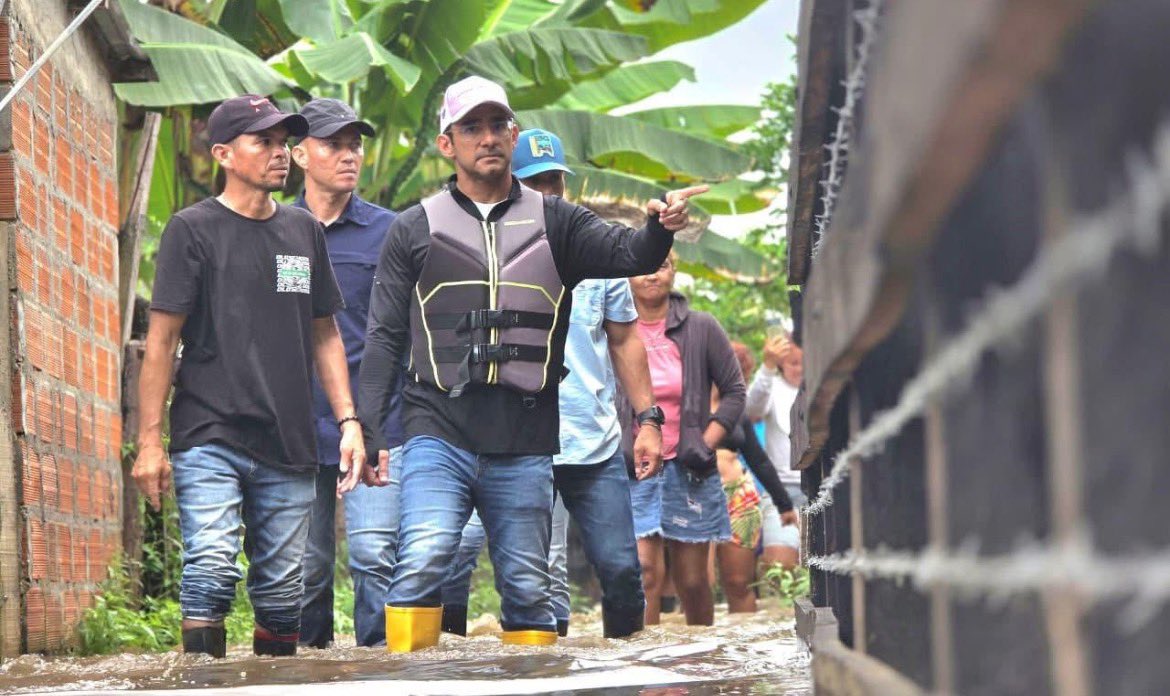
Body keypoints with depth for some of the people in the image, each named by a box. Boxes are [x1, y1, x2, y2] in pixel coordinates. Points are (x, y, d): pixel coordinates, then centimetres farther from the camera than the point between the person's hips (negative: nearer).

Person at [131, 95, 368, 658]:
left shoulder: (303, 231, 14)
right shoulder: (194, 228, 0)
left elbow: (324, 335, 20)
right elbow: (162, 339, -2)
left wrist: (348, 421, 10)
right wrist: (149, 440, -7)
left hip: (289, 446, 4)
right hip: (209, 440, -4)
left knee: (282, 588, 6)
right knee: (212, 568, -16)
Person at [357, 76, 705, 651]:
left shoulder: (554, 223, 12)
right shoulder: (416, 230, 10)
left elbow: (627, 254, -3)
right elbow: (385, 337, 9)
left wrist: (660, 228, -27)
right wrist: (366, 430, 0)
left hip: (525, 446, 2)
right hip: (438, 433, -1)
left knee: (528, 587, 5)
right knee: (421, 561, -20)